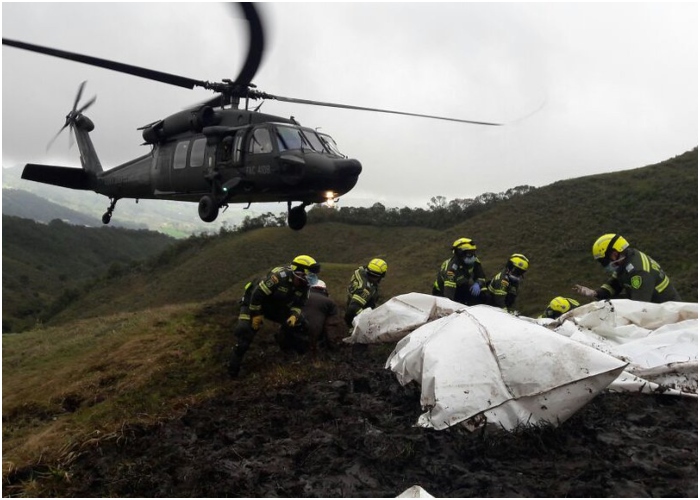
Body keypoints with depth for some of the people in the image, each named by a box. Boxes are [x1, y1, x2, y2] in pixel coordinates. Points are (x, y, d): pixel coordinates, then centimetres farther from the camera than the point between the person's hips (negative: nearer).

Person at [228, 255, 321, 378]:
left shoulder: (303, 286, -13)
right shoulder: (280, 276, -36)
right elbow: (257, 294, -31)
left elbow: (298, 304, 1)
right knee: (245, 330, -21)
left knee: (299, 321, 0)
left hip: (276, 305, 7)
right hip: (255, 300, -7)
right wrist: (257, 315, -23)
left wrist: (294, 315, -21)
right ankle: (233, 367, -8)